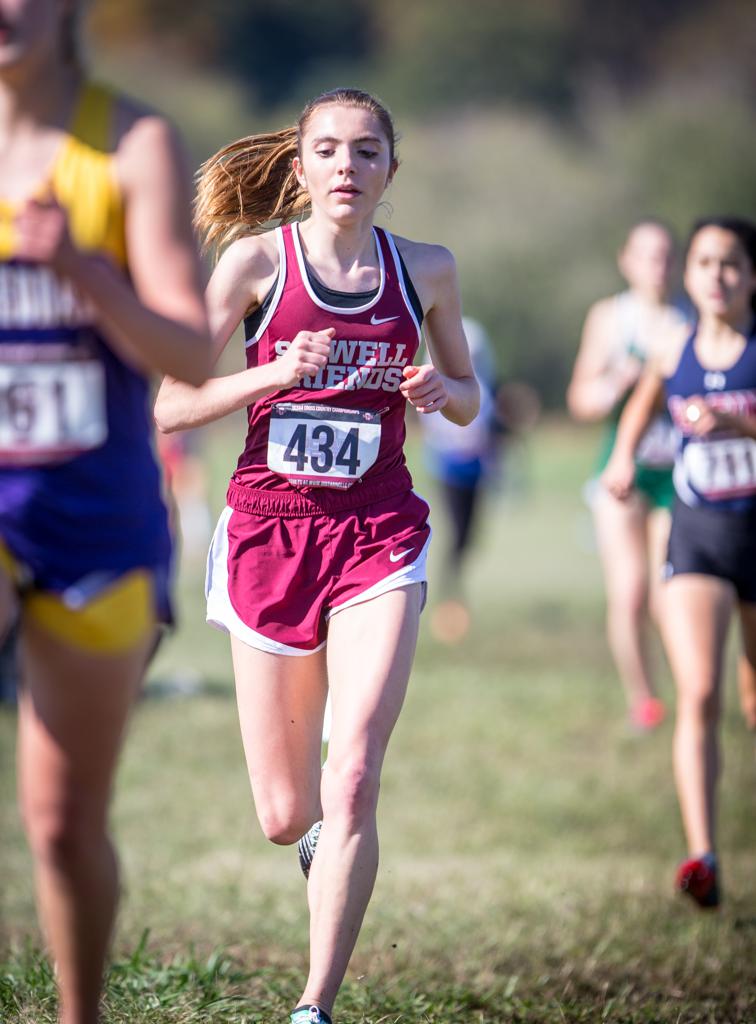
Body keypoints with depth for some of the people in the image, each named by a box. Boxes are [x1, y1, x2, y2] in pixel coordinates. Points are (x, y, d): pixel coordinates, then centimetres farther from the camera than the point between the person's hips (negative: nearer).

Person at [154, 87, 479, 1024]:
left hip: (379, 536, 0)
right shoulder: (257, 260, -3)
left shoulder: (425, 271, 3)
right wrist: (276, 373, -19)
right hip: (269, 527, 0)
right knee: (284, 816, 6)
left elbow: (468, 401, 17)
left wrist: (438, 389, -6)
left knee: (353, 782, -17)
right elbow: (171, 407, -4)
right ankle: (320, 827, 45)